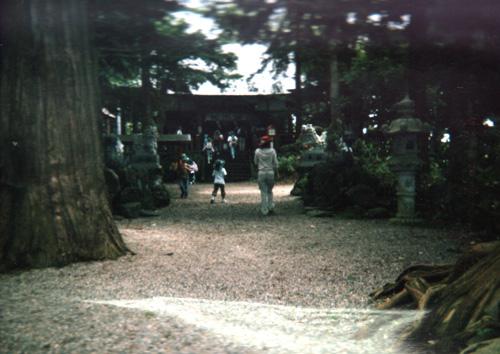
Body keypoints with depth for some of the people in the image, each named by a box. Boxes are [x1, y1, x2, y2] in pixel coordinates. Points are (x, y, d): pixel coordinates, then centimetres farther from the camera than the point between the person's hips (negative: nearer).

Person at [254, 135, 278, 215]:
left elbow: (255, 162, 7)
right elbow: (275, 163, -1)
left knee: (263, 192, 3)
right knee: (269, 191, 17)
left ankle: (264, 210, 3)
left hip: (261, 173, 0)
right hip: (270, 172, 0)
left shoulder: (258, 151, -5)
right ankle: (271, 207, 12)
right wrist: (276, 173, 10)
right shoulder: (272, 151, -5)